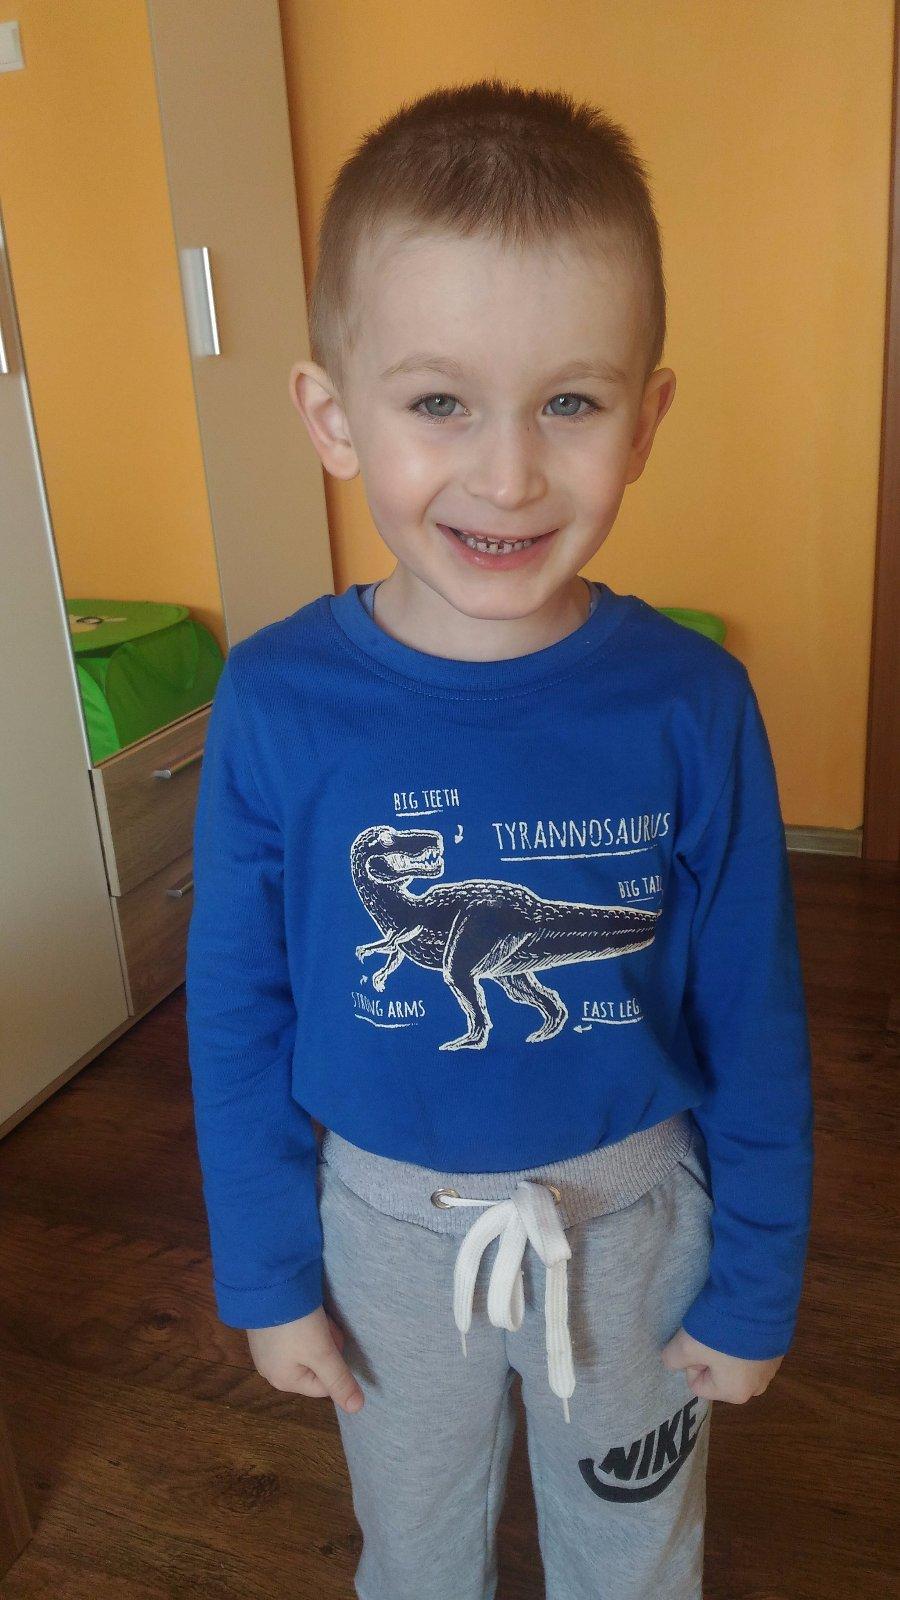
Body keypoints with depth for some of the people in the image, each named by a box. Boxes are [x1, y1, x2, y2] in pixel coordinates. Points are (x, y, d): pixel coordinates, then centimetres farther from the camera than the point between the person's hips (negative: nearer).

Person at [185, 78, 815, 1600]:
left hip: (630, 1207, 0)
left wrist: (757, 1284, -1)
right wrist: (267, 1272, -1)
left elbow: (752, 1024, -9)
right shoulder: (274, 704, -19)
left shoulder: (692, 706, -20)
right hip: (384, 1217, 1)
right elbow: (238, 1014, -8)